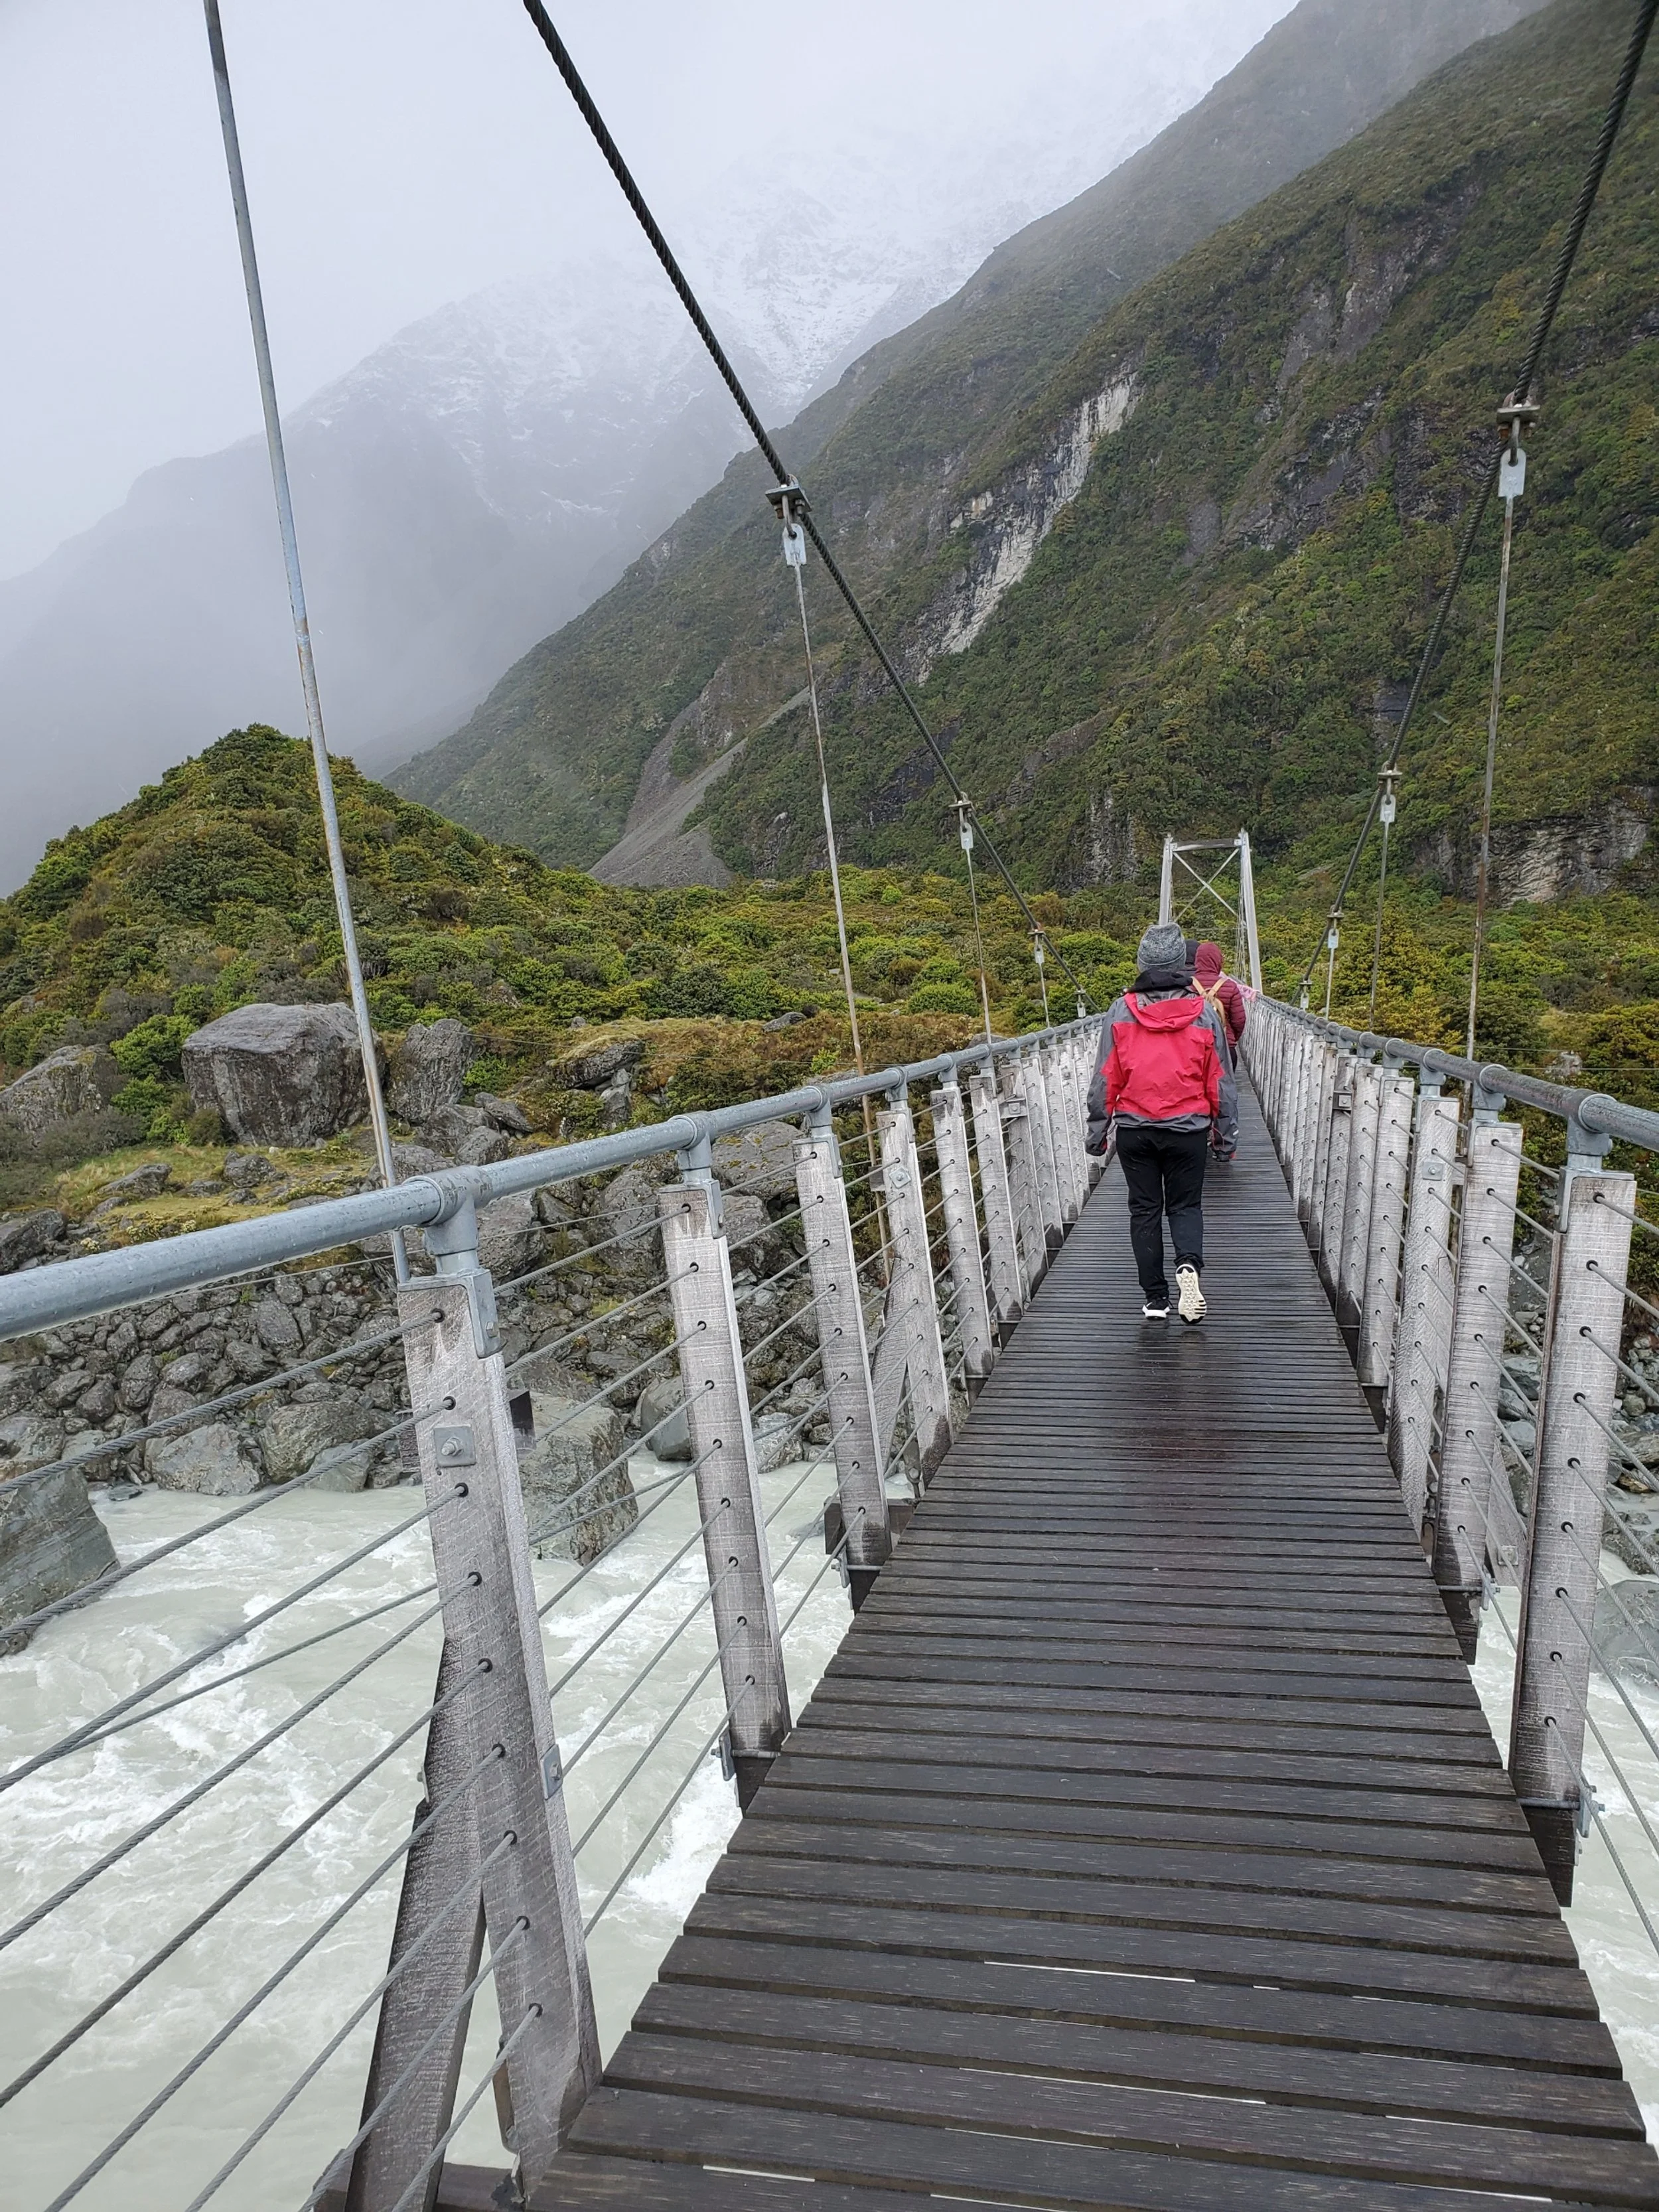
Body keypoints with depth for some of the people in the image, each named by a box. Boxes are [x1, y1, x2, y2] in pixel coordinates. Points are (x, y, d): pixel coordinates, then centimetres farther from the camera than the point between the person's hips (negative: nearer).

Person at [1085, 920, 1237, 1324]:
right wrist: (1227, 1131, 11)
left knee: (1144, 1209, 10)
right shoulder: (1204, 1013, -3)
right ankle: (1189, 1265, -15)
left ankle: (1155, 1297, 12)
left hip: (1133, 1128, 0)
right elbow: (1220, 1080, 2)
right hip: (1188, 1128, 0)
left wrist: (1098, 1130, 5)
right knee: (1185, 1204, 13)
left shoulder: (1121, 1013, -5)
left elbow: (1105, 1079, -3)